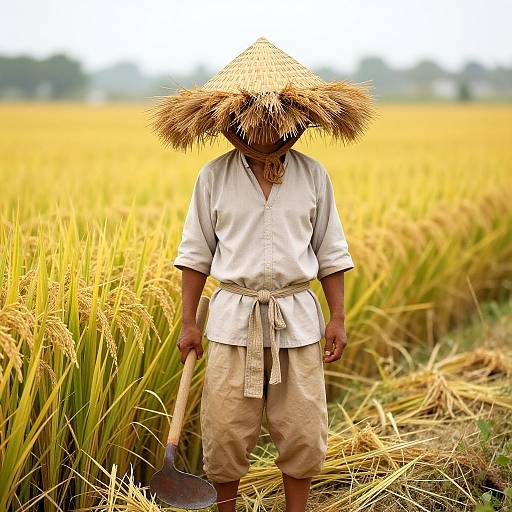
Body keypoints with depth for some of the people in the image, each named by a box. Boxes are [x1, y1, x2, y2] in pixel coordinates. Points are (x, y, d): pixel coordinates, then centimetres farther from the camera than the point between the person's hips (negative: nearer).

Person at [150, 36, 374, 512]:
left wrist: (337, 317, 3)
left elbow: (331, 252, 7)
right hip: (234, 316, -1)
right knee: (225, 428, 4)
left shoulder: (313, 174, 1)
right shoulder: (214, 176, -2)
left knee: (303, 431, 6)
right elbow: (195, 253, 4)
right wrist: (188, 322, 2)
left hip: (297, 317, 1)